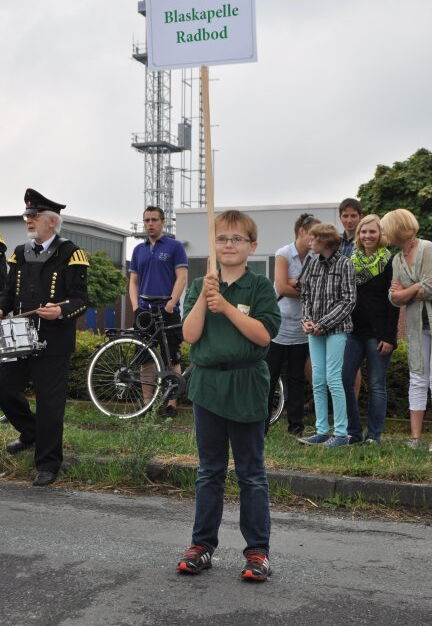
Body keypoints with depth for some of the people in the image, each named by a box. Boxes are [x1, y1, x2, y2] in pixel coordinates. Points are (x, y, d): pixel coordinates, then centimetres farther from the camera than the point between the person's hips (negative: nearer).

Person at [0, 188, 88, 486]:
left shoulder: (70, 254, -6)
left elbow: (81, 299, -9)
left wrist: (61, 311, -29)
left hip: (54, 343, -6)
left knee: (50, 403, 0)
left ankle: (48, 464, 14)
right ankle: (31, 432, 36)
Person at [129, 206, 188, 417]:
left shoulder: (175, 247, 1)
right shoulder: (139, 250, 15)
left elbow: (182, 277, -5)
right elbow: (133, 281, 15)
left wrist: (171, 304, -14)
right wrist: (135, 306, 1)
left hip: (168, 312, -4)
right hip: (144, 312, 4)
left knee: (172, 359, -2)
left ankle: (172, 404, 3)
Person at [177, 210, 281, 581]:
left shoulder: (260, 287, -2)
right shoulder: (201, 286, 6)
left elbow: (264, 334, -13)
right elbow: (190, 335, -4)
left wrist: (226, 307, -18)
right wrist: (204, 298, -15)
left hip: (246, 386, -3)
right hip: (208, 384, 3)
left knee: (251, 473, 6)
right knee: (210, 472, 13)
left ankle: (258, 551, 15)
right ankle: (202, 545, 23)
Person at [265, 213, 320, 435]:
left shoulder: (314, 259, 7)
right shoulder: (284, 254, -4)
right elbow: (282, 287, -12)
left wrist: (295, 283, -15)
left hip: (301, 328, 4)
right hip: (279, 326, -4)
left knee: (296, 379, 10)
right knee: (269, 377, 1)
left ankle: (296, 425, 16)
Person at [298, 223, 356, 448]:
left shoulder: (344, 264, -6)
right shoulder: (314, 264, 11)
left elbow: (348, 301, -10)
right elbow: (305, 295, 13)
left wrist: (322, 324, -13)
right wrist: (306, 320, -5)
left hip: (336, 329, -6)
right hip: (314, 330, 6)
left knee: (333, 380, -7)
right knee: (317, 381, 7)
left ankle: (341, 433, 2)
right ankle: (322, 431, 15)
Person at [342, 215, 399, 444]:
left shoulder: (389, 262, -3)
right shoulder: (351, 261, 12)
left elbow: (393, 304, -7)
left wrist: (389, 337, -13)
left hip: (377, 333, -5)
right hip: (353, 330, 5)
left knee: (376, 385, 1)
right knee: (343, 380, -2)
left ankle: (374, 434, 10)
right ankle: (353, 431, 9)